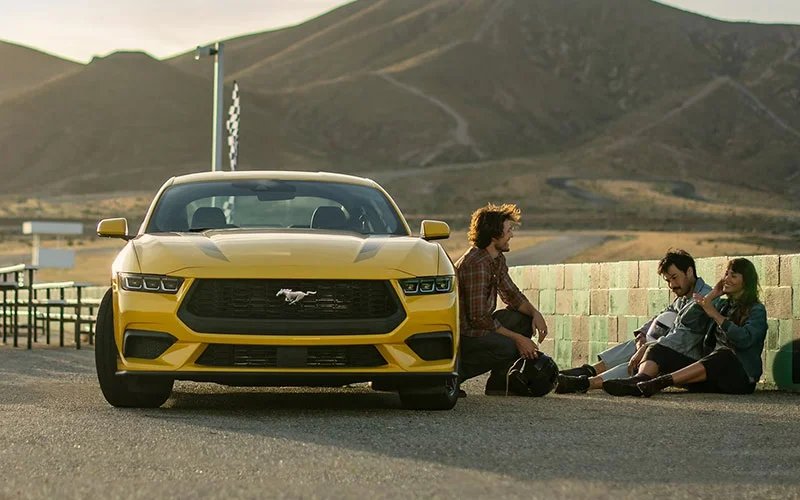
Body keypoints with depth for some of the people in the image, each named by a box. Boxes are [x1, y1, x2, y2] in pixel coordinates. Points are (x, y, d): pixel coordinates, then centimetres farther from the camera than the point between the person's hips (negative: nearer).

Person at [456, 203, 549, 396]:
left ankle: (498, 383, 5)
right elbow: (479, 318, -26)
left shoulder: (498, 259, 7)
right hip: (460, 334, -10)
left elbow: (511, 294, 17)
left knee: (525, 318, 4)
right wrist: (518, 338, -21)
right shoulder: (476, 264, -25)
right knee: (506, 347, -29)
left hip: (477, 326, 10)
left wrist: (535, 313, -3)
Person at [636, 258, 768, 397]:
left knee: (723, 356, -39)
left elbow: (745, 340, -18)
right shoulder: (722, 305, 22)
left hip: (743, 377, -6)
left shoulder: (757, 310, 1)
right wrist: (712, 295, 13)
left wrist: (715, 315, -21)